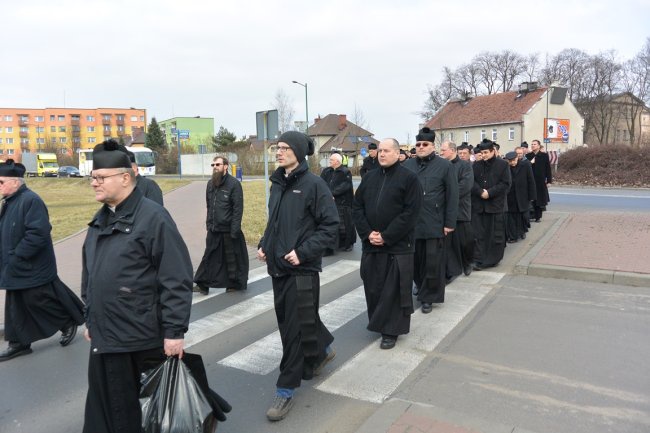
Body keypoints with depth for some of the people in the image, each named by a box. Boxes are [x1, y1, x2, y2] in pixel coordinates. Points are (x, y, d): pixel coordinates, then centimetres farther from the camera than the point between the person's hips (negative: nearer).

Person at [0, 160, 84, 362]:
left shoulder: (31, 200, -20)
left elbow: (38, 233, -27)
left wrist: (16, 256, -22)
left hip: (33, 269, -9)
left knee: (40, 302, 3)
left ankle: (69, 322, 25)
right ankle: (19, 343, 26)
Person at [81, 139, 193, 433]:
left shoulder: (153, 217, -15)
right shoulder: (100, 220, 11)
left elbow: (177, 280, -18)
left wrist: (174, 331, -18)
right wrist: (90, 319, 20)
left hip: (144, 340, -7)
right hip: (104, 338, 7)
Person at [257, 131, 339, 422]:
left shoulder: (313, 184, -11)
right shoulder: (278, 183, 9)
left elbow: (330, 226, -13)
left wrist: (303, 252, -20)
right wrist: (264, 245, 5)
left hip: (301, 269, -7)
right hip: (278, 266, 7)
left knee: (295, 327, 0)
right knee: (287, 318, 19)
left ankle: (286, 390, 14)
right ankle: (323, 350, 45)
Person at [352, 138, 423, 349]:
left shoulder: (409, 178, -5)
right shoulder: (369, 177, 10)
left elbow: (411, 212, -12)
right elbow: (357, 207, 9)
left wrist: (386, 236, -15)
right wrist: (367, 233, -6)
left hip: (398, 245, -4)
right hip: (370, 244, 5)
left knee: (393, 288, 2)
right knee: (372, 286, 11)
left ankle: (391, 330, 15)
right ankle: (377, 323, 29)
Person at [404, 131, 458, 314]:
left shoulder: (445, 166, -3)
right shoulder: (407, 166, 6)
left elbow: (452, 196, -4)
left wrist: (450, 223, -8)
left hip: (435, 223, -3)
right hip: (411, 222, 3)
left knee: (432, 262, 3)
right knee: (414, 259, 14)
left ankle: (428, 296, 18)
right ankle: (421, 286, 37)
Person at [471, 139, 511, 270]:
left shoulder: (502, 164, -1)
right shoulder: (476, 165, 9)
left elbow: (505, 184, -6)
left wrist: (490, 192, -14)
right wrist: (480, 192, -14)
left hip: (496, 205, -2)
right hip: (478, 205, 2)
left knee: (495, 234, 4)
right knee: (480, 234, 2)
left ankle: (493, 259, 16)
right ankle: (480, 260, 7)